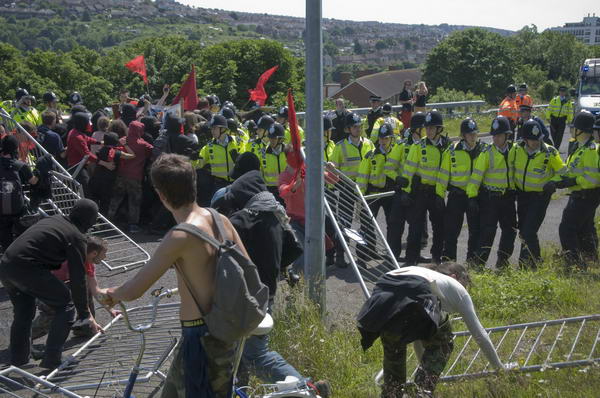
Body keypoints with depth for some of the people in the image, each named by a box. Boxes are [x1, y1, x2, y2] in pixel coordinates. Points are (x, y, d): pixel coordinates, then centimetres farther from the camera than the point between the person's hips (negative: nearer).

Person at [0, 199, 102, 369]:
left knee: (23, 313, 26)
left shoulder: (53, 220, 22)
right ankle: (51, 360, 3)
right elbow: (78, 278, -1)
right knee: (65, 305, 6)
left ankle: (17, 361, 35)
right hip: (27, 268, -8)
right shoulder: (77, 237, -1)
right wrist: (85, 314, 6)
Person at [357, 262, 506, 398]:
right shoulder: (457, 288, 32)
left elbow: (417, 332, 55)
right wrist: (499, 367, 47)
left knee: (393, 348, 32)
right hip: (416, 293, -5)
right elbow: (479, 334, 35)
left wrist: (424, 366, 67)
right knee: (442, 345, 22)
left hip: (382, 293, 5)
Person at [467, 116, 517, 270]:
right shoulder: (487, 153, -6)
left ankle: (502, 261, 25)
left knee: (510, 229, 9)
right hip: (489, 197, -4)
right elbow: (477, 175, -8)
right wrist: (472, 196, -13)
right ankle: (480, 263, -2)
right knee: (488, 230, -8)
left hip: (508, 197, 4)